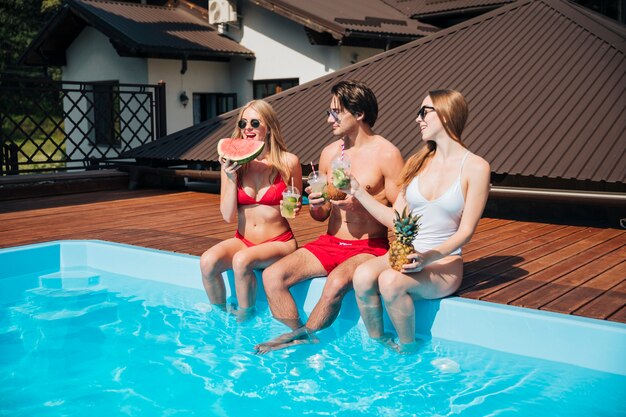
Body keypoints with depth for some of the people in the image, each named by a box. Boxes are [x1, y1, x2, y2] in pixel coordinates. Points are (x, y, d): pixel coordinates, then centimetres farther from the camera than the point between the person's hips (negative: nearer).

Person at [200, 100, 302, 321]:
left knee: (242, 261, -32)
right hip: (242, 240, 3)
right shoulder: (232, 163, 0)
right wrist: (231, 178, -14)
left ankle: (244, 321, -10)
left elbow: (295, 209, 7)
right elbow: (228, 216, -4)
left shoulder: (288, 162, -6)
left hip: (279, 243, -3)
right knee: (208, 261, -26)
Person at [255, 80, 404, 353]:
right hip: (329, 244, 6)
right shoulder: (330, 153, 10)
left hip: (369, 247, -5)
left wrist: (360, 202, -20)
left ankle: (302, 336, -11)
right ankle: (298, 338, -7)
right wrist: (315, 206, -7)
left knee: (337, 282, -35)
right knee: (272, 276, -16)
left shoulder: (386, 154, -7)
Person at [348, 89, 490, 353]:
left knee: (390, 281, -33)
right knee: (363, 275, -28)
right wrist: (358, 192, 6)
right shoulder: (417, 162, 12)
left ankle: (408, 351, -9)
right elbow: (395, 219, 10)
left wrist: (431, 257, -24)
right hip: (404, 253, 4)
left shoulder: (475, 167, -4)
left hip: (444, 263, -4)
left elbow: (466, 231, -9)